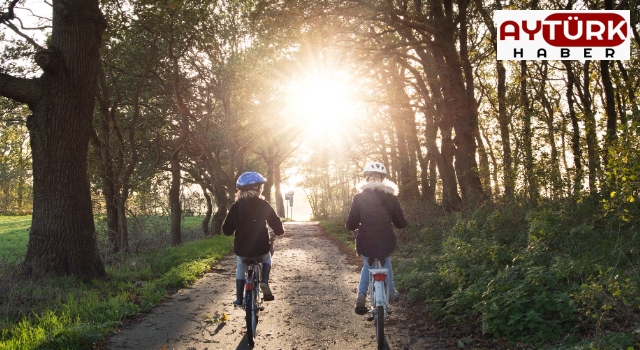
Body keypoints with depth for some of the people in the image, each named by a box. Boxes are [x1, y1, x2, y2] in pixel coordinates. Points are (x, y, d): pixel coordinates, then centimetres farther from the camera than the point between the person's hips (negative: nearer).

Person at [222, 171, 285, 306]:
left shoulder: (235, 206, -2)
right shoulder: (263, 205, -7)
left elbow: (227, 230, 2)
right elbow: (276, 223, -6)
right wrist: (280, 231, 16)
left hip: (241, 248, 1)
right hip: (261, 247, -1)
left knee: (240, 268, 28)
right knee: (267, 259, 30)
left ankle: (239, 298, 22)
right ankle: (264, 281, 5)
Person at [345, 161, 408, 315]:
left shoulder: (359, 198, -3)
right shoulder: (390, 197, -1)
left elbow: (350, 224, -5)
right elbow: (401, 223, 4)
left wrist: (356, 228, 18)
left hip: (365, 244, -1)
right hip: (386, 244, 1)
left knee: (367, 265, 29)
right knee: (386, 261, 35)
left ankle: (361, 296, 13)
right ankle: (391, 292, 38)